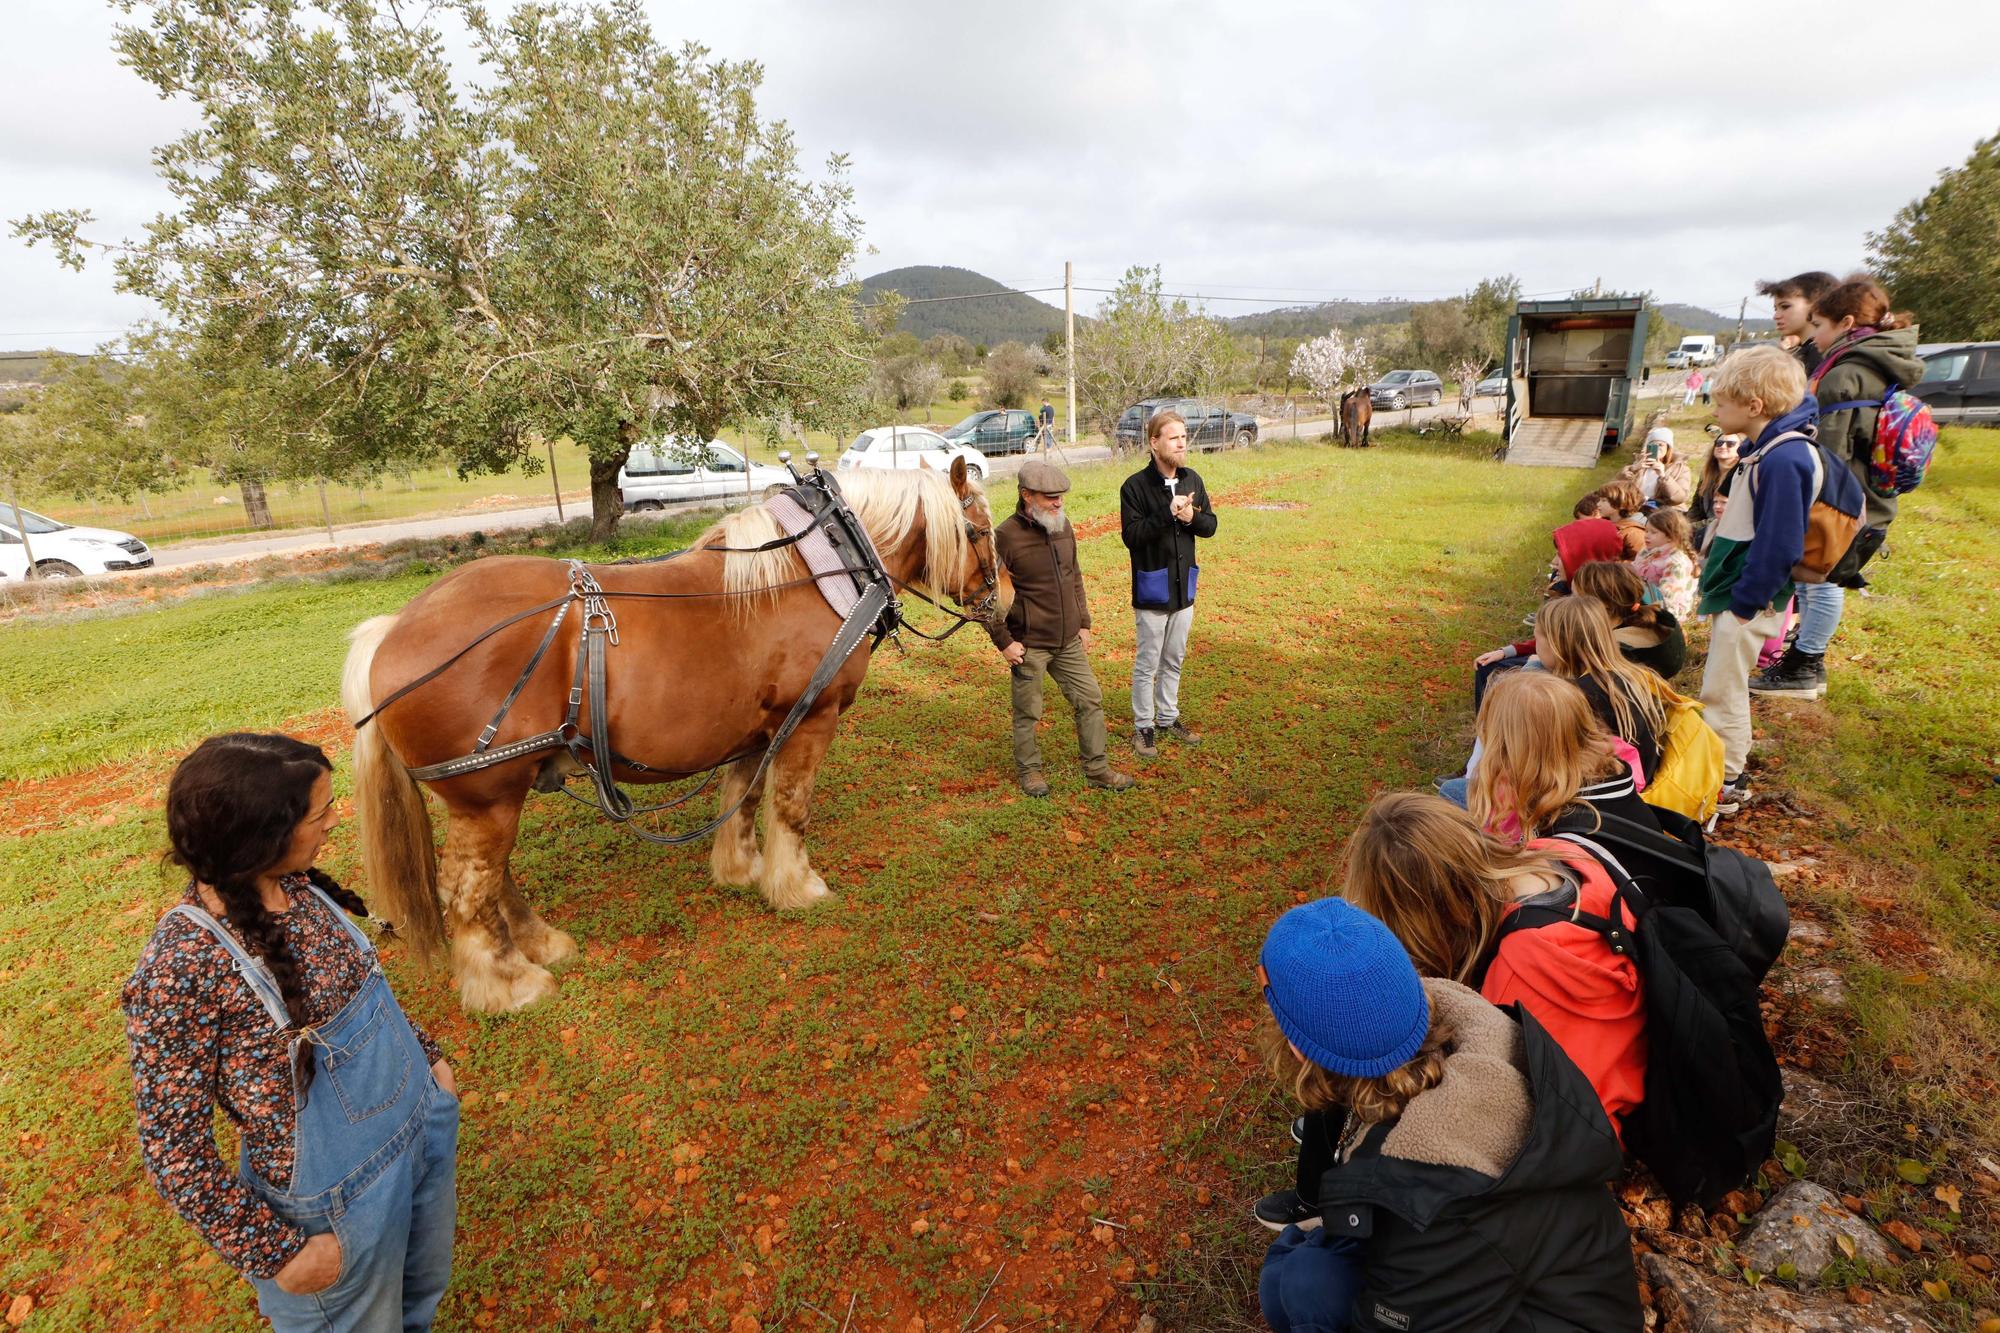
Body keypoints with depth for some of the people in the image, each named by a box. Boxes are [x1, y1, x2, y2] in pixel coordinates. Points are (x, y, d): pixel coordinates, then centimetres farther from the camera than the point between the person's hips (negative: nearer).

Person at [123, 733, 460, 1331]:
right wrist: (275, 1250, -14)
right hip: (339, 1197, -5)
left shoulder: (300, 887, -10)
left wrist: (426, 1054, 11)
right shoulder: (178, 968, -28)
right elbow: (171, 1147, -19)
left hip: (426, 1126, 6)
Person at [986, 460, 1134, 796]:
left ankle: (1097, 768, 26)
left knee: (1091, 701, 11)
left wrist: (1084, 623, 13)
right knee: (1027, 712, 8)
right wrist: (1003, 641, -14)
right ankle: (1029, 771, 29)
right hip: (1029, 645, -6)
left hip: (1069, 641, 6)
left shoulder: (1063, 526, 4)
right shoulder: (1006, 536, -17)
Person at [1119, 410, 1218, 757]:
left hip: (1184, 587, 6)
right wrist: (1167, 512, -27)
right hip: (1152, 589, -5)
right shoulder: (1135, 486, -12)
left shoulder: (1192, 480, 4)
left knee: (1174, 660, 18)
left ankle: (1168, 718, 32)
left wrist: (1192, 517, -14)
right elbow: (1131, 535, -19)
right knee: (1147, 663, 5)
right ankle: (1143, 726, 18)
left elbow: (1210, 526, 7)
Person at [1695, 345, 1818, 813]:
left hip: (1746, 601, -10)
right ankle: (1724, 770, 31)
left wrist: (1743, 605, -19)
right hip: (1733, 590, 10)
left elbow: (1778, 546, -24)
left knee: (1722, 693, -1)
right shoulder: (1762, 450, 9)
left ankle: (1723, 786, 11)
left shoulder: (1782, 460, -22)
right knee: (1724, 690, 18)